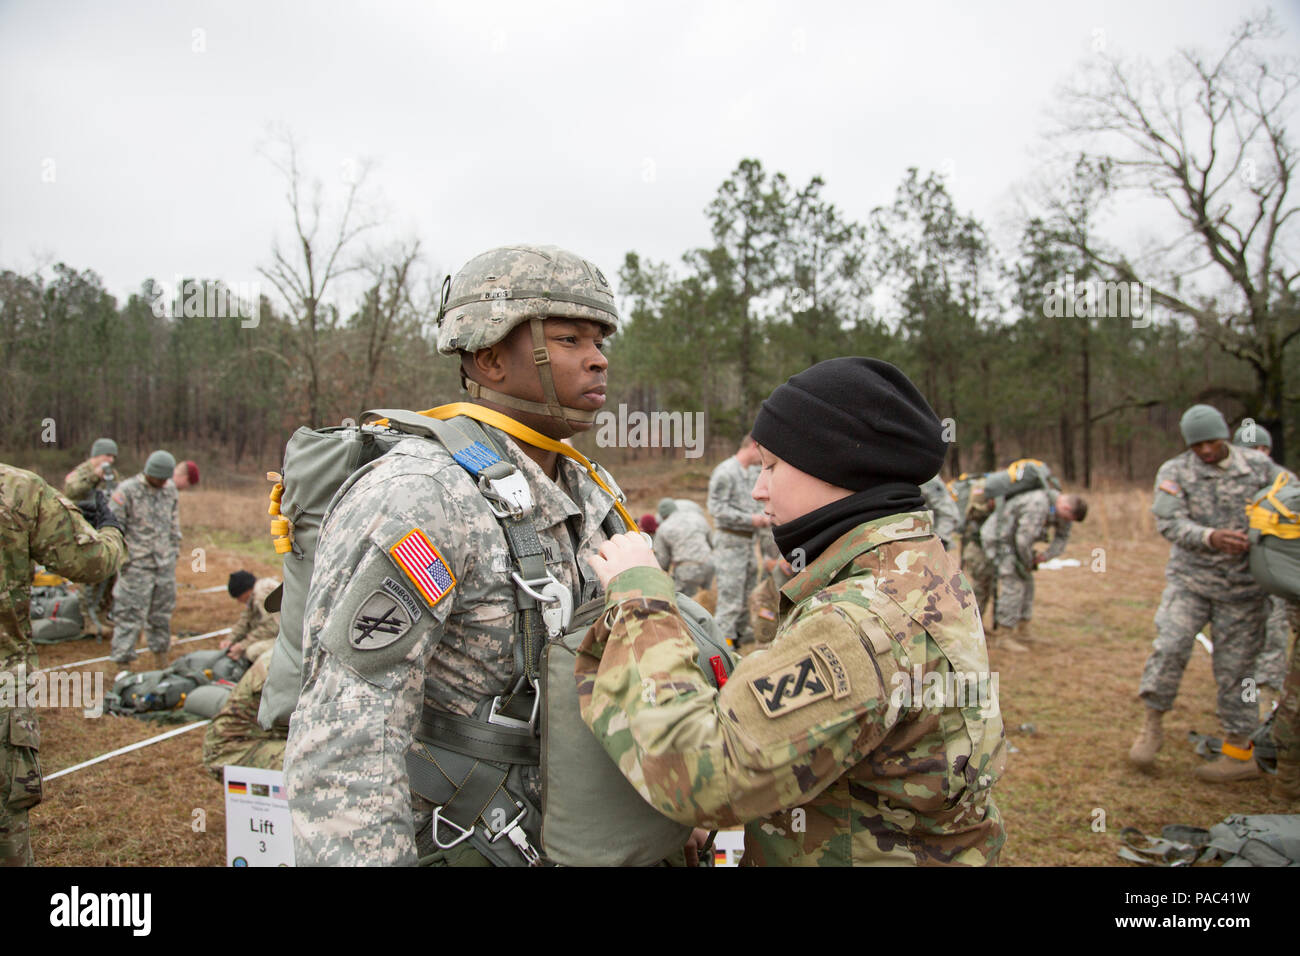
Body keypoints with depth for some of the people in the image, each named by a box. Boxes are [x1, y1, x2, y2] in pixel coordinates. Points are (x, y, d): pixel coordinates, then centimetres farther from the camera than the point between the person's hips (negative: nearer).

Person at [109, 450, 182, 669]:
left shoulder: (170, 489, 8)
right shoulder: (127, 490, -9)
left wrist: (175, 548, 17)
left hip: (165, 562, 5)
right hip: (137, 563, -5)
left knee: (162, 612, 12)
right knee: (131, 613, -3)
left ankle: (160, 654, 25)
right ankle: (122, 660, 4)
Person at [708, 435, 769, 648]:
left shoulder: (753, 472, 12)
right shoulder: (725, 471, -15)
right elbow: (717, 508, -18)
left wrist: (762, 516, 2)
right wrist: (750, 520, -18)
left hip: (747, 538, 9)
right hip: (730, 540, -9)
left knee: (749, 588, 17)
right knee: (731, 592, -7)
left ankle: (742, 631, 30)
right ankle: (724, 638, 1)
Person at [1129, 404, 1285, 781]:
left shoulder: (1259, 466, 2)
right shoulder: (1174, 471, -3)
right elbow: (1169, 522, -13)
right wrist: (1210, 537, -32)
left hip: (1243, 584, 1)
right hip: (1190, 578, 0)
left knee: (1236, 666, 5)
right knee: (1170, 647, -14)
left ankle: (1240, 750, 18)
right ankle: (1152, 725, 3)